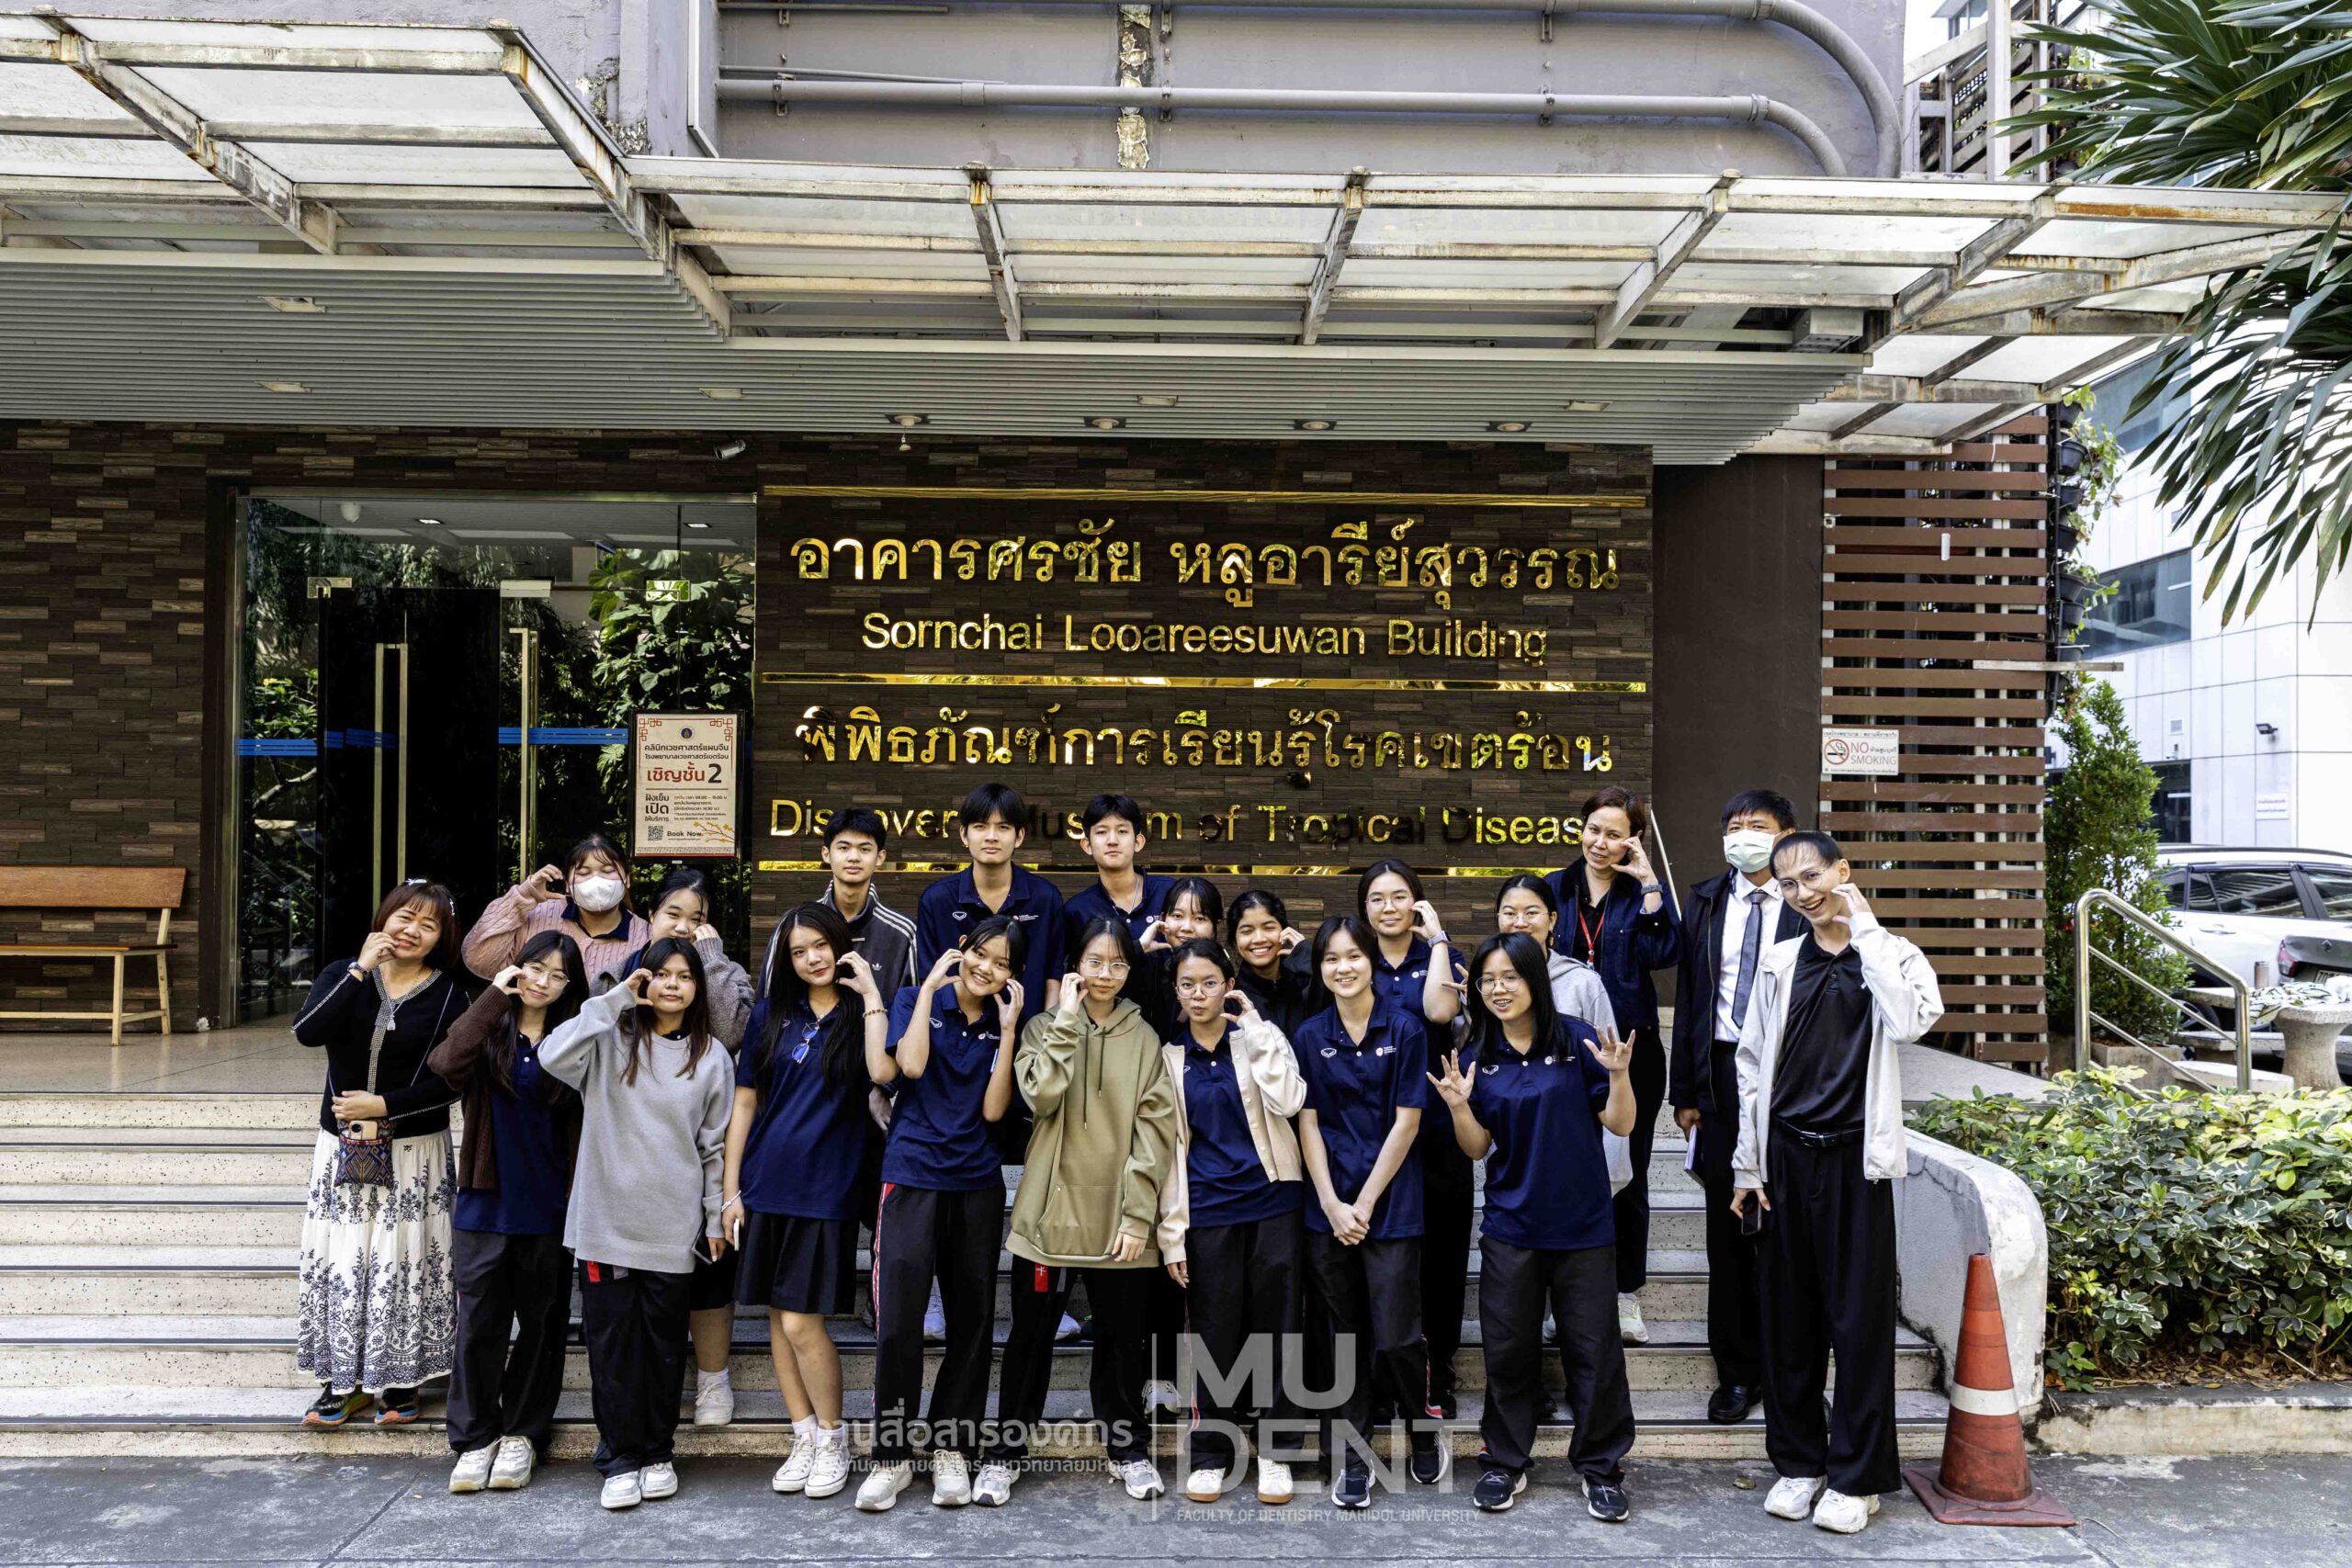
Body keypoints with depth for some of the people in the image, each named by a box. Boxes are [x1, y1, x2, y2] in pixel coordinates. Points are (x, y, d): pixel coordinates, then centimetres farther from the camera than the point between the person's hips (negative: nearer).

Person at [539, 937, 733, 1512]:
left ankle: (657, 1453, 22)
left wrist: (716, 1217, 8)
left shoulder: (711, 1056, 6)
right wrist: (615, 999, -16)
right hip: (606, 1218, -1)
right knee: (612, 1338, 3)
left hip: (672, 1225, 1)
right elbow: (553, 1057, -19)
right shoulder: (612, 1038, 1)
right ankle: (620, 1458, 14)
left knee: (665, 1341, 8)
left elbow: (716, 1145, 9)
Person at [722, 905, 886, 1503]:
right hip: (765, 1187, 4)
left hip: (824, 1190, -4)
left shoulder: (859, 1015, 0)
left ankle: (833, 1439, 14)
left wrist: (870, 992, -17)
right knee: (778, 1319, 9)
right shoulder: (772, 1015, 8)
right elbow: (745, 1102, 10)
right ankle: (804, 1437, 23)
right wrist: (732, 1190, 6)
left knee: (802, 1324, -5)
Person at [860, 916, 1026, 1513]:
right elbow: (910, 1064, -17)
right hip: (912, 1178, -3)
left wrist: (1009, 1030, -6)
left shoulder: (1003, 1026, 7)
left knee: (972, 1321, 8)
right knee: (898, 1323, -7)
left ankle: (951, 1450, 22)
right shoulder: (917, 1000, 2)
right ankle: (891, 1456, 8)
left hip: (977, 1185, 3)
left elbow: (993, 1110, -2)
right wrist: (930, 988, -11)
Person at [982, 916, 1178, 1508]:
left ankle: (1127, 1447, 27)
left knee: (1121, 1336, 11)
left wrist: (1138, 1213, -7)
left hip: (1120, 1216, 1)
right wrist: (1067, 1019, -14)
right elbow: (1042, 1093, -16)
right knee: (1031, 1335, 8)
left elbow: (1155, 1127, 0)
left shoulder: (1144, 1038, 4)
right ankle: (1006, 1450, 21)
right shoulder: (1046, 1027, 3)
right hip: (1050, 1208, -1)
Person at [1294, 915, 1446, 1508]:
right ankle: (1351, 1459, 20)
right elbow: (1308, 1123, 4)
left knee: (1396, 1337, -4)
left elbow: (1406, 1122, -5)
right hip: (1328, 1208, 3)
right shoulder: (1310, 1035, 5)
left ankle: (1422, 1431, 23)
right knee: (1345, 1338, 8)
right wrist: (1331, 1204, -6)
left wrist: (1364, 1203, -8)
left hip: (1390, 1206, -2)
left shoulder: (1404, 1030, -3)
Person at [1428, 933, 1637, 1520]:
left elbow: (1620, 1124, -4)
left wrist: (1618, 1075, -21)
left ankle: (1601, 1468, 21)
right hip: (1511, 1225, 2)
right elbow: (1478, 1149, 2)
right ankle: (1505, 1463, 25)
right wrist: (1458, 1105, -15)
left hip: (1582, 1225, -2)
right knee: (1508, 1347, 9)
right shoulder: (1475, 1056, 1)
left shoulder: (1577, 1040, -7)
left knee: (1594, 1349, 5)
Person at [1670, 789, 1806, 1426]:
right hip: (1722, 1074, 3)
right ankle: (1738, 1371, 17)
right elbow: (1688, 998, 9)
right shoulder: (1705, 901, 9)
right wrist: (1684, 1092, 5)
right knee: (1728, 1226, 7)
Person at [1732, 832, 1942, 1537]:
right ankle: (1799, 1462, 23)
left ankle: (1857, 1476, 15)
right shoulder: (1778, 962, 7)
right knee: (1788, 1315, 9)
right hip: (1786, 1155, 3)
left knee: (1859, 1317, 3)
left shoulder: (1890, 955, -2)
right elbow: (1752, 1065, 9)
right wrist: (1748, 1165, 6)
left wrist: (1865, 927, -18)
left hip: (1854, 1158, -3)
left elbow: (1908, 1022, -24)